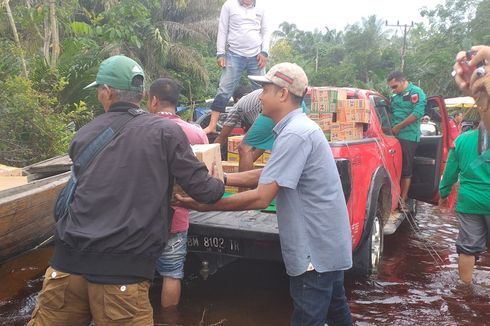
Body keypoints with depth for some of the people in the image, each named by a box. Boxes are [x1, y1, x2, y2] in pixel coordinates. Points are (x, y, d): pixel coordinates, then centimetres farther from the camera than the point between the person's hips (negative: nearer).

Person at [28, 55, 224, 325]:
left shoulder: (82, 136, 13)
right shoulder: (165, 131, -1)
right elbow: (202, 190, -2)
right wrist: (222, 183, 22)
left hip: (70, 259, 5)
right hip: (123, 268, -4)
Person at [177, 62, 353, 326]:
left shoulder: (294, 134, -23)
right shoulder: (298, 127, 10)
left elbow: (260, 198, -25)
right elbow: (268, 175, 15)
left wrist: (205, 205, -17)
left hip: (315, 250, -10)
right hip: (328, 244, 10)